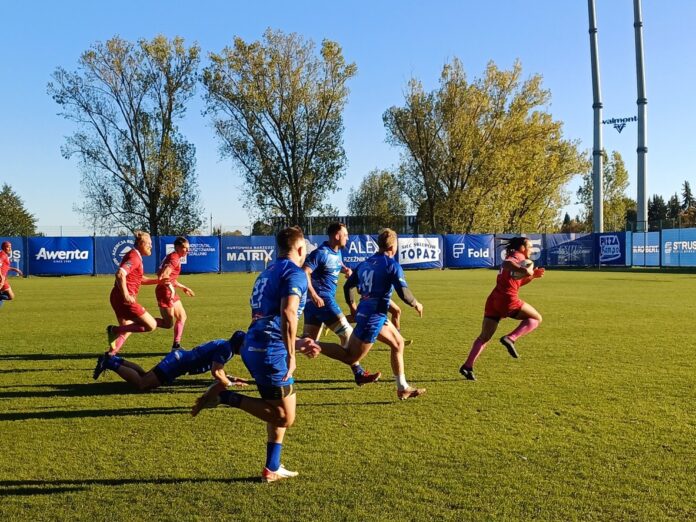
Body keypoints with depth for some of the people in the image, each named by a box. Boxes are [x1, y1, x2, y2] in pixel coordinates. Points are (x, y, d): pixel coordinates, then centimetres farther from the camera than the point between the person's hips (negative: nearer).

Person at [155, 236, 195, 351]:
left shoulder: (174, 257, 17)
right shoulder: (174, 258, -14)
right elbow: (163, 277, -26)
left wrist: (183, 287, 27)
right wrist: (171, 289, -27)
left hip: (170, 291, 10)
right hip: (165, 292, -10)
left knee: (182, 317, 15)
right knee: (168, 324, -7)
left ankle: (176, 345, 19)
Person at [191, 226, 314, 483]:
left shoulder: (268, 273, 21)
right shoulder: (296, 273, -6)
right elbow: (288, 313, -23)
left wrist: (298, 342, 33)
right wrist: (291, 355, -20)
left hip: (253, 346, 9)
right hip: (271, 350, -9)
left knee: (280, 408, 20)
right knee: (284, 417, -3)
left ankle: (272, 469, 23)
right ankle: (224, 396, -9)